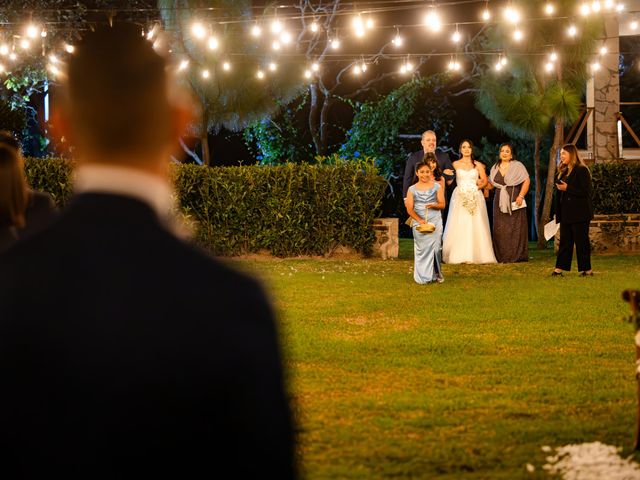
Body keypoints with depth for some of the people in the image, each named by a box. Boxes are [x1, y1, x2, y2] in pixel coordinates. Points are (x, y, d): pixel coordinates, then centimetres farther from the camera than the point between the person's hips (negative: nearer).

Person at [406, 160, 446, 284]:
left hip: (435, 221, 0)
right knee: (421, 249, -2)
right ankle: (423, 277, 5)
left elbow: (442, 204, 4)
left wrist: (433, 205, -18)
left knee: (434, 247, -5)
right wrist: (420, 220, -15)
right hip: (418, 223, 0)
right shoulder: (412, 189, 5)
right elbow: (409, 209, -1)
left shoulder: (437, 186, 6)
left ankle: (436, 274, 9)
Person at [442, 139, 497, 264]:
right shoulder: (455, 164, 8)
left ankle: (477, 255, -5)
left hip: (475, 197, 1)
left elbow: (485, 181, 12)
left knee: (476, 227, -6)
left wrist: (478, 186, -4)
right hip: (460, 197, -1)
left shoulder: (478, 165, 11)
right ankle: (459, 256, -8)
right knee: (459, 227, -8)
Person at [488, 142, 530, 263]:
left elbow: (527, 181, -7)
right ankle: (501, 256, 4)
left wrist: (521, 196, -15)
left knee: (515, 228, -4)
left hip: (514, 202, -5)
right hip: (500, 202, 5)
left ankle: (516, 256, -1)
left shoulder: (517, 166, -1)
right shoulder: (495, 168, 15)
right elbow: (491, 183, 20)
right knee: (500, 229, 1)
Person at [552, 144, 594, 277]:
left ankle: (586, 269, 2)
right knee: (565, 241, 8)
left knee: (581, 241, -4)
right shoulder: (563, 172, 16)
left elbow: (586, 191, -18)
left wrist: (567, 188, -19)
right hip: (566, 214, 8)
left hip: (579, 214, -8)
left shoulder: (581, 170, -10)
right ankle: (560, 268, 8)